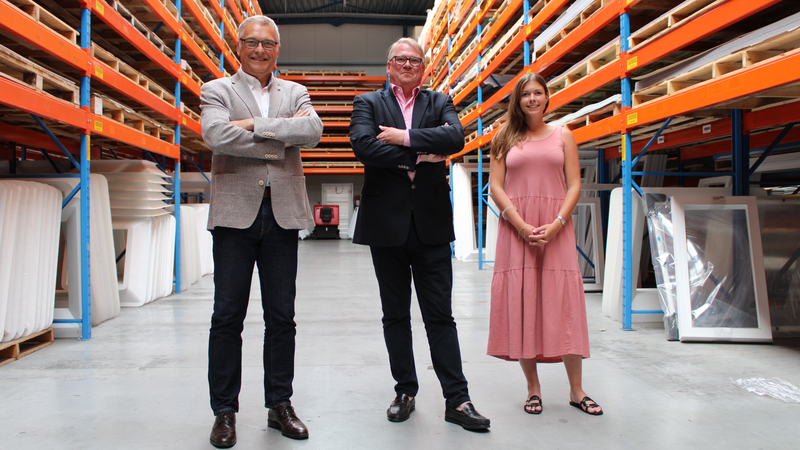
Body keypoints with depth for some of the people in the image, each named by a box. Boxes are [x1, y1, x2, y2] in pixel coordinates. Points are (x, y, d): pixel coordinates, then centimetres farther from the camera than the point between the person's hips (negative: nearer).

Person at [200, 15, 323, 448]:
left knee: (282, 316, 7)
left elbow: (312, 130, -7)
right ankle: (224, 411, 18)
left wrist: (255, 125, -11)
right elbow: (217, 136, -14)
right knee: (227, 316, 3)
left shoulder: (295, 93, 15)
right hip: (235, 213, -2)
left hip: (282, 214, 2)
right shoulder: (216, 90, 8)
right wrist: (280, 140, -9)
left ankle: (280, 405, 21)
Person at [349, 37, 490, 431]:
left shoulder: (440, 103, 12)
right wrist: (421, 154, -11)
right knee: (395, 315, 11)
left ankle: (457, 399, 12)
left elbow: (456, 137, -9)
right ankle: (405, 391, 25)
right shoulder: (368, 103, 8)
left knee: (440, 315, 4)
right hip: (387, 222, 0)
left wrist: (405, 137, -13)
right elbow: (363, 145, -12)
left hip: (431, 224, 0)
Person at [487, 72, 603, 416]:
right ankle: (533, 388, 11)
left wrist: (556, 224, -10)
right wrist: (522, 226, -11)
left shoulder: (563, 136, 12)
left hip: (556, 229, 0)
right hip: (516, 228, 0)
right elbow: (495, 187, 1)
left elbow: (574, 185, 5)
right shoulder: (505, 139, 10)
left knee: (564, 304, -2)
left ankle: (576, 390, 9)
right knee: (521, 303, -1)